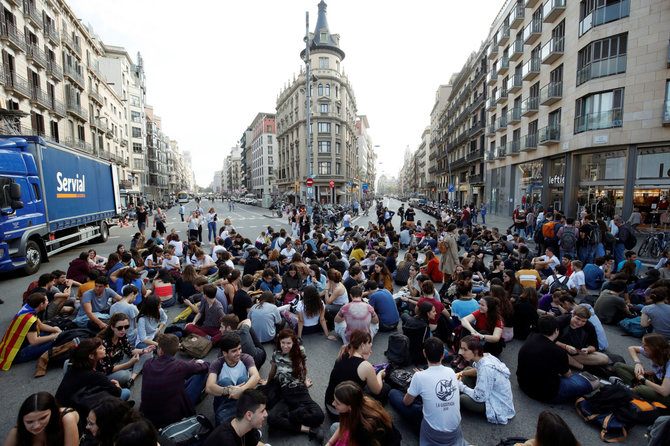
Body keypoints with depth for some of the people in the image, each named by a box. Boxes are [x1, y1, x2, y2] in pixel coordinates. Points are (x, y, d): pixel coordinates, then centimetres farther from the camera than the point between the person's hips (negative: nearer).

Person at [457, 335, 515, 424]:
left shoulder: (486, 368, -33)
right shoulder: (485, 356, -8)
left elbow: (479, 397, -26)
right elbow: (478, 371, 15)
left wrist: (460, 386, -12)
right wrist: (462, 373, 0)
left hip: (500, 408, -9)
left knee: (461, 399, -24)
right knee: (467, 369, 9)